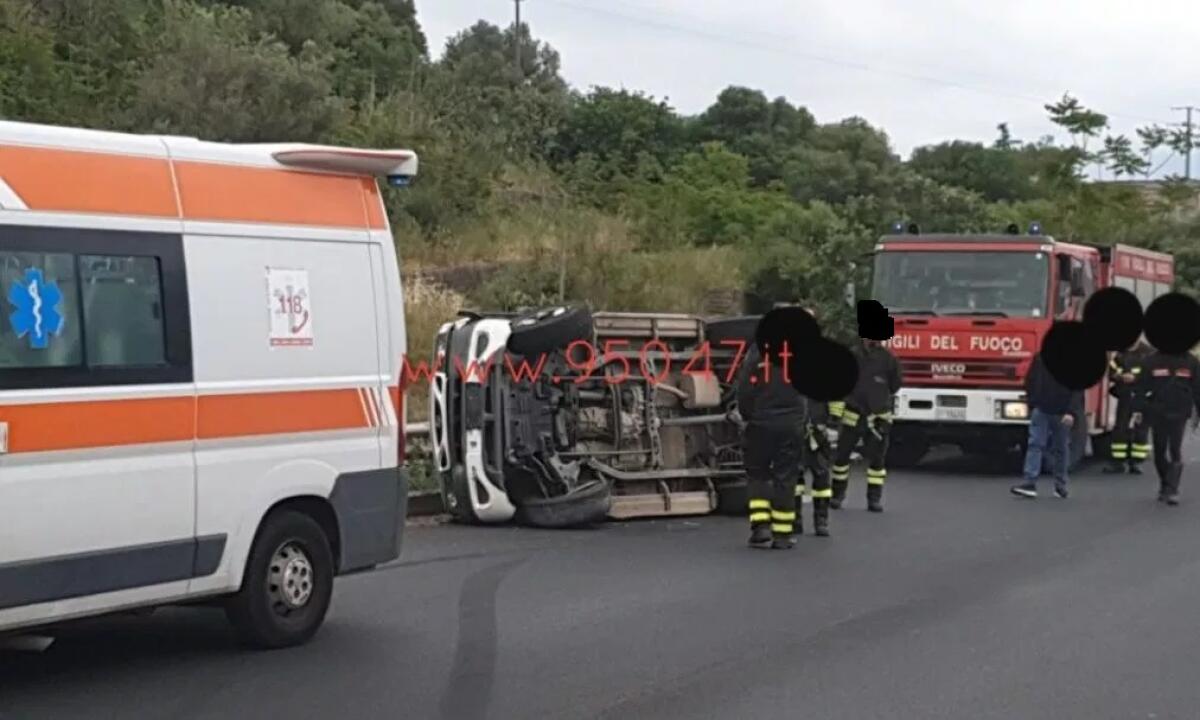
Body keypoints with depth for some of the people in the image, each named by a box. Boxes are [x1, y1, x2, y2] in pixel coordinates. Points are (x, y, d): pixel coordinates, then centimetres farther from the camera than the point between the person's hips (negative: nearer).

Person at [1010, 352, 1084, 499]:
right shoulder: (1039, 358, 1)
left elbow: (1077, 390, -9)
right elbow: (1030, 382, 9)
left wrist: (1071, 412, -18)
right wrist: (1032, 404, 5)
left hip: (1062, 413, -1)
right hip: (1041, 410, 1)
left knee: (1061, 448, 9)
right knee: (1035, 444, -8)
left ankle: (1060, 484, 19)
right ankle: (1030, 483, -13)